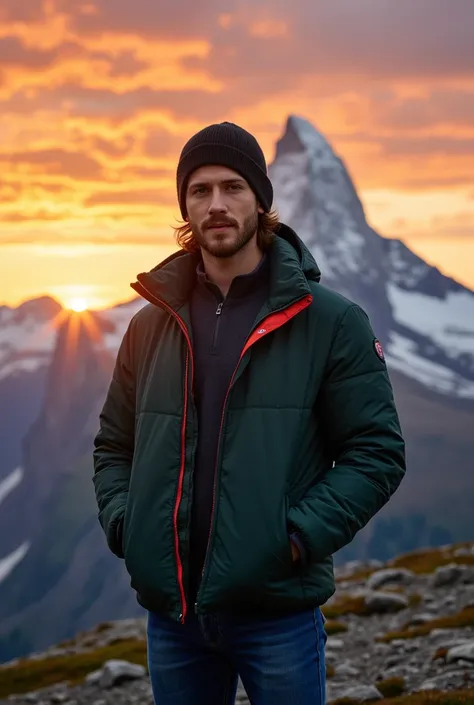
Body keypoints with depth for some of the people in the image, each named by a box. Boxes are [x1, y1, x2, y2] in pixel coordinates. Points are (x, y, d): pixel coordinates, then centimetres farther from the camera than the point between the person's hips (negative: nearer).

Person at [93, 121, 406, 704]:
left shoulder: (331, 321, -3)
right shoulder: (150, 325, 9)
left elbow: (377, 451, -5)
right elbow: (113, 445, 15)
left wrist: (300, 535, -15)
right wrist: (123, 524, -2)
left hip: (279, 608, -3)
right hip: (170, 609, 4)